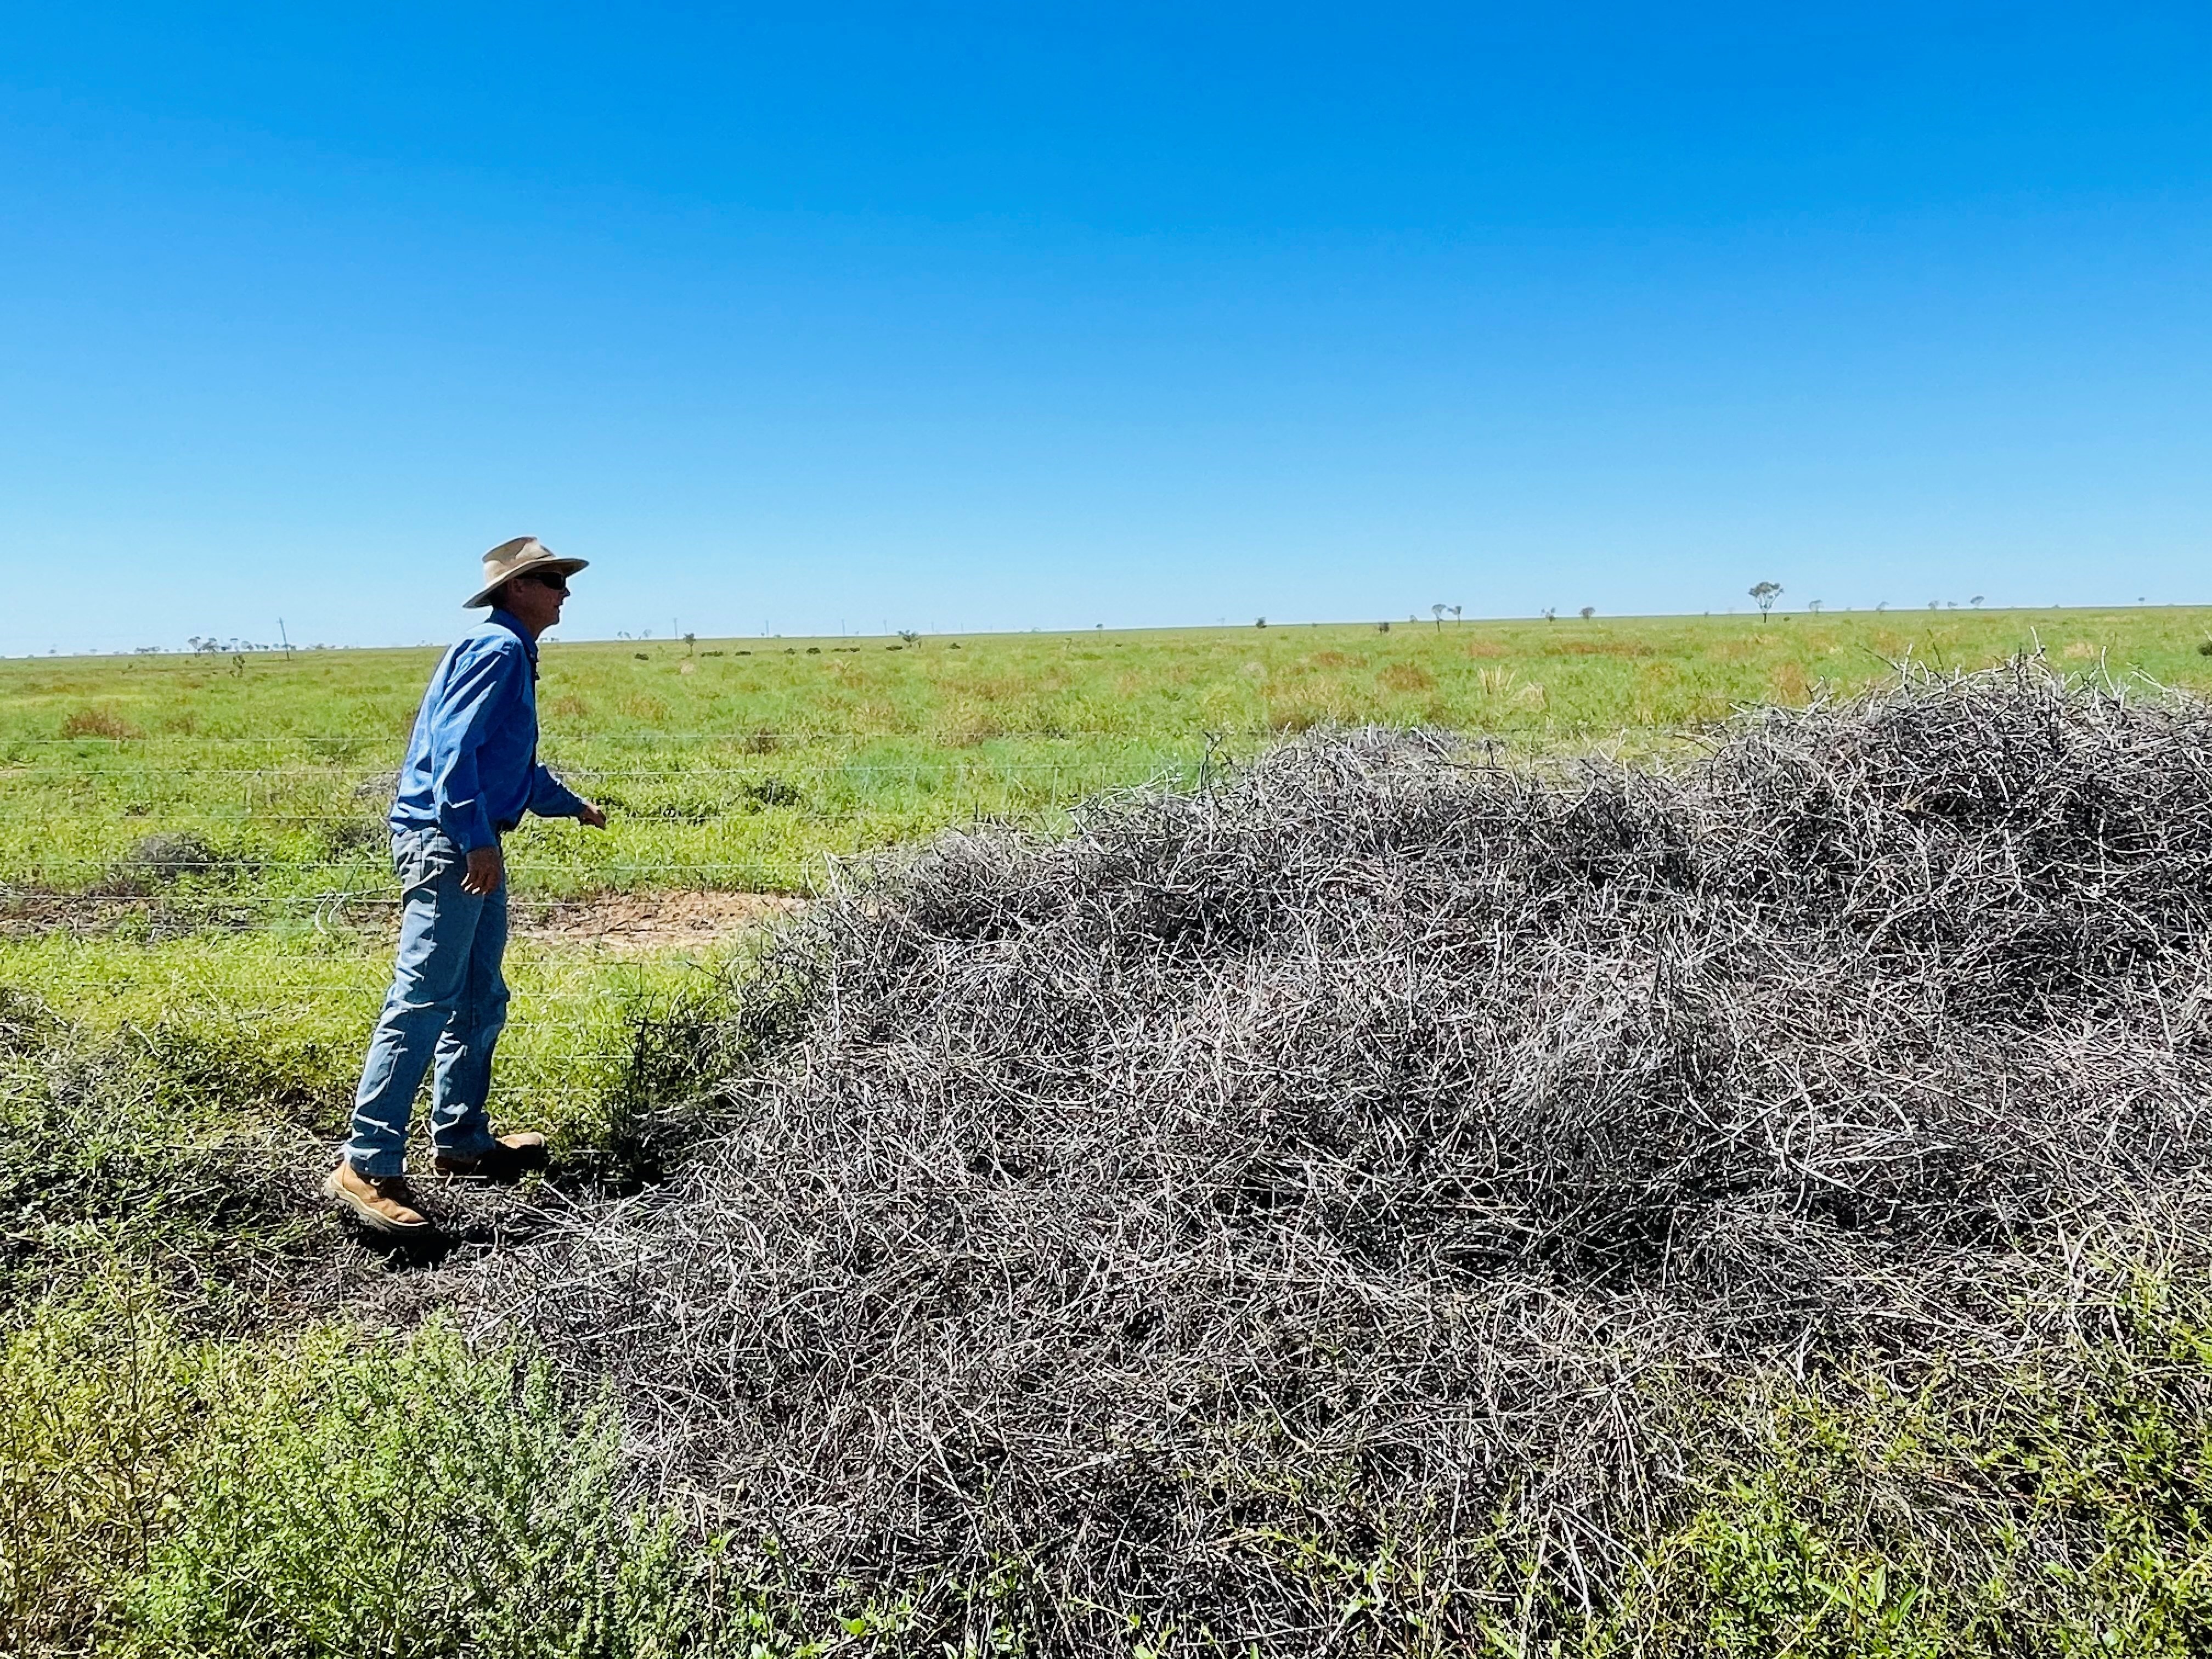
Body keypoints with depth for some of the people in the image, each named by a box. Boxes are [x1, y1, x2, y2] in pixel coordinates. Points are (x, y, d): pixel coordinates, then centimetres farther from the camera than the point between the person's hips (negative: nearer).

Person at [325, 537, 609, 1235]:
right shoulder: (494, 649, -11)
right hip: (444, 842, -11)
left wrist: (573, 805, 44)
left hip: (473, 847, 11)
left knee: (480, 1001, 15)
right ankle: (367, 1167, -9)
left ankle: (460, 1139, 26)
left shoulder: (513, 655, 21)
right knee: (422, 1004, -12)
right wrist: (477, 840, -27)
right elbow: (452, 749, -22)